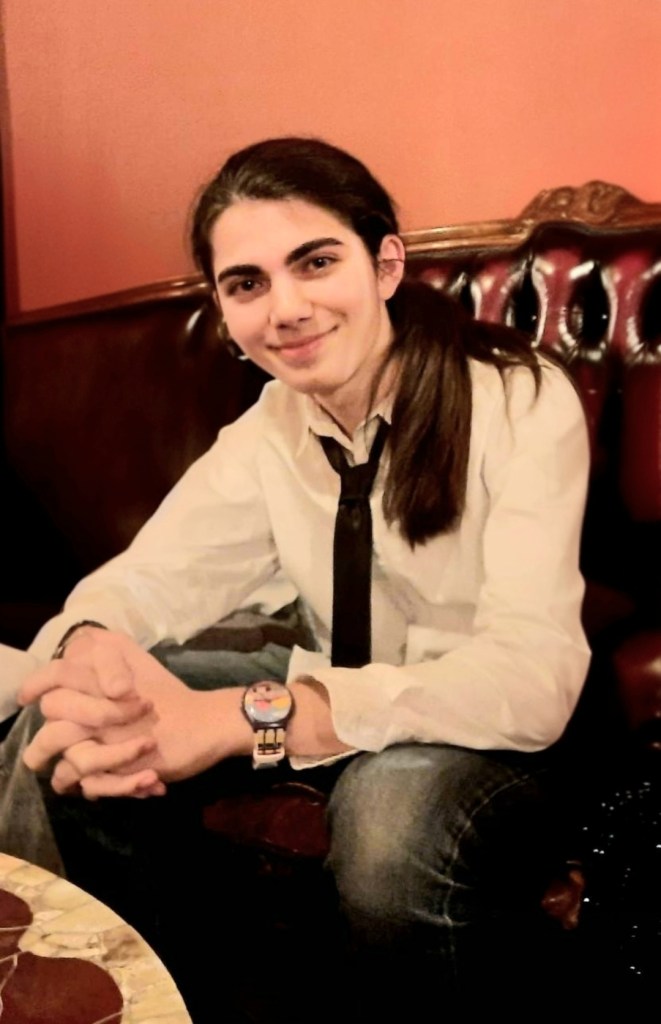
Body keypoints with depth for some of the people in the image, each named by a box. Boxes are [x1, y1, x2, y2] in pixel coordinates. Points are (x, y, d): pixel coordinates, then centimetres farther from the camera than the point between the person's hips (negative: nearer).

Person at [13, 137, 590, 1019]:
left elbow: (534, 680, -31)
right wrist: (92, 648, -32)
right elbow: (146, 578, -5)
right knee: (62, 721, -6)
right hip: (351, 717, 5)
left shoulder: (522, 402, -21)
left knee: (390, 795, -38)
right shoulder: (271, 429, -3)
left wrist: (234, 718, -40)